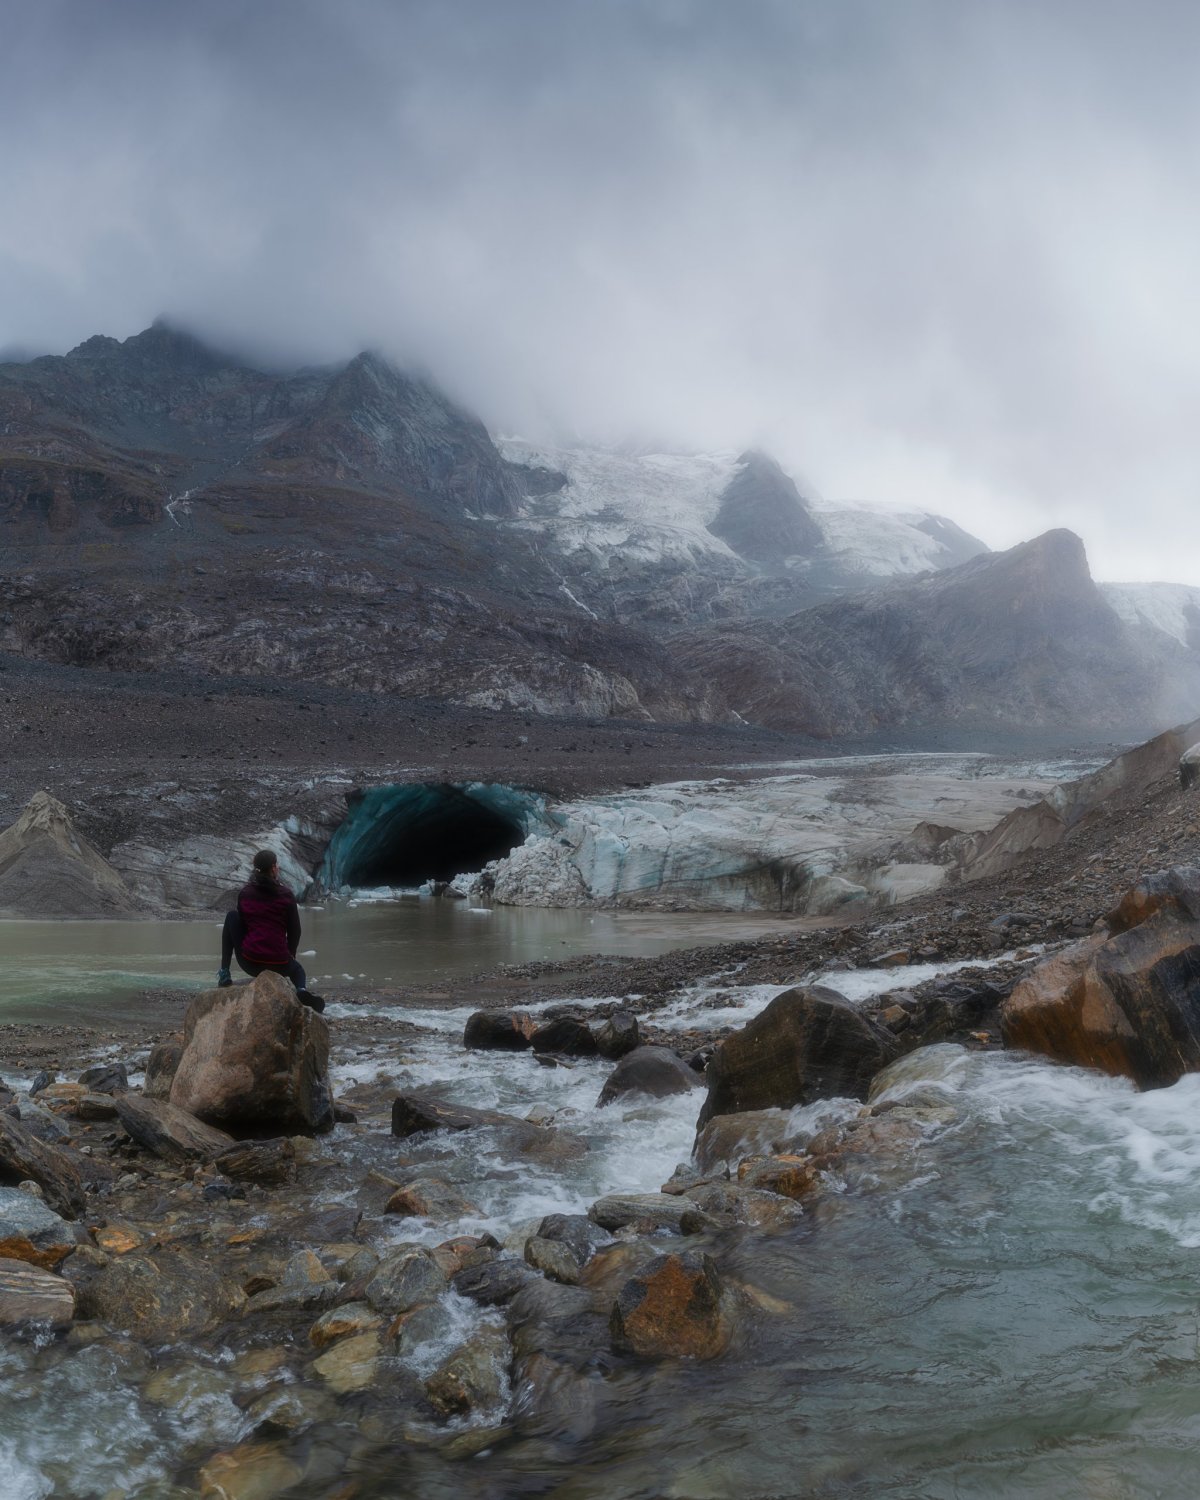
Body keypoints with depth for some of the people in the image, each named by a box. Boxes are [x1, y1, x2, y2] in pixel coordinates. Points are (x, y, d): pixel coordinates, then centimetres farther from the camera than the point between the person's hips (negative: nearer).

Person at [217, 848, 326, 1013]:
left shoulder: (244, 894, 4)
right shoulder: (286, 895, -1)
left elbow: (243, 924, 15)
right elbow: (295, 931, 5)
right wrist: (290, 954, 24)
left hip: (249, 963, 1)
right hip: (279, 965, -1)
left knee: (231, 916, 21)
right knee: (297, 968, 36)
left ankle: (224, 974, 18)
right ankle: (302, 989, -4)